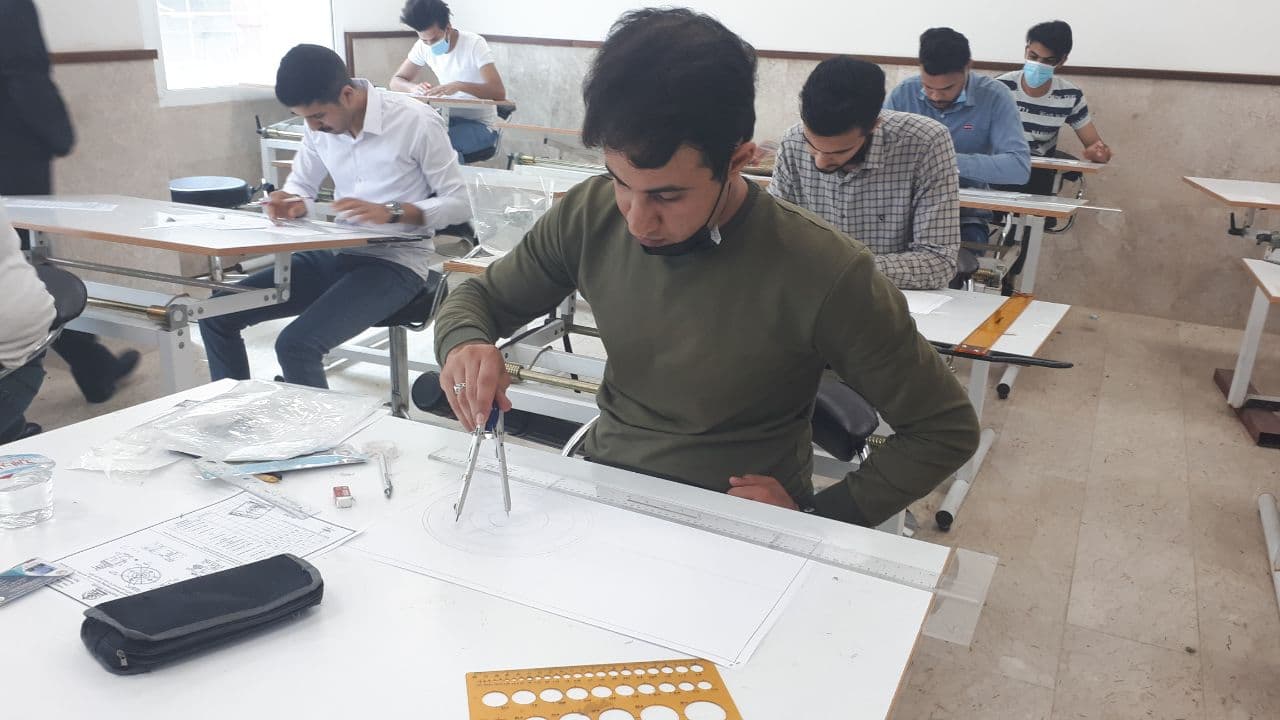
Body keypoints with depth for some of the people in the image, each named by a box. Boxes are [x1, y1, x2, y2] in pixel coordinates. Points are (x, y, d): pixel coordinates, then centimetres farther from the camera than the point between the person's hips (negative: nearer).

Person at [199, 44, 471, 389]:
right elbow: (301, 183, 17)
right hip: (334, 254, 7)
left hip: (395, 262, -7)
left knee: (296, 344, -27)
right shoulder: (318, 125, 3)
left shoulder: (417, 122, -15)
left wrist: (390, 213, -26)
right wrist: (294, 203, -9)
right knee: (217, 315, -2)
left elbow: (459, 204, -11)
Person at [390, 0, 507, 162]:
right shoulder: (423, 46, -2)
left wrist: (460, 86, -42)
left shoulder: (475, 44, -17)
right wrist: (414, 87, -22)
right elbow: (395, 81, 3)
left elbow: (499, 93, -26)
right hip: (448, 117, 5)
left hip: (480, 124, -5)